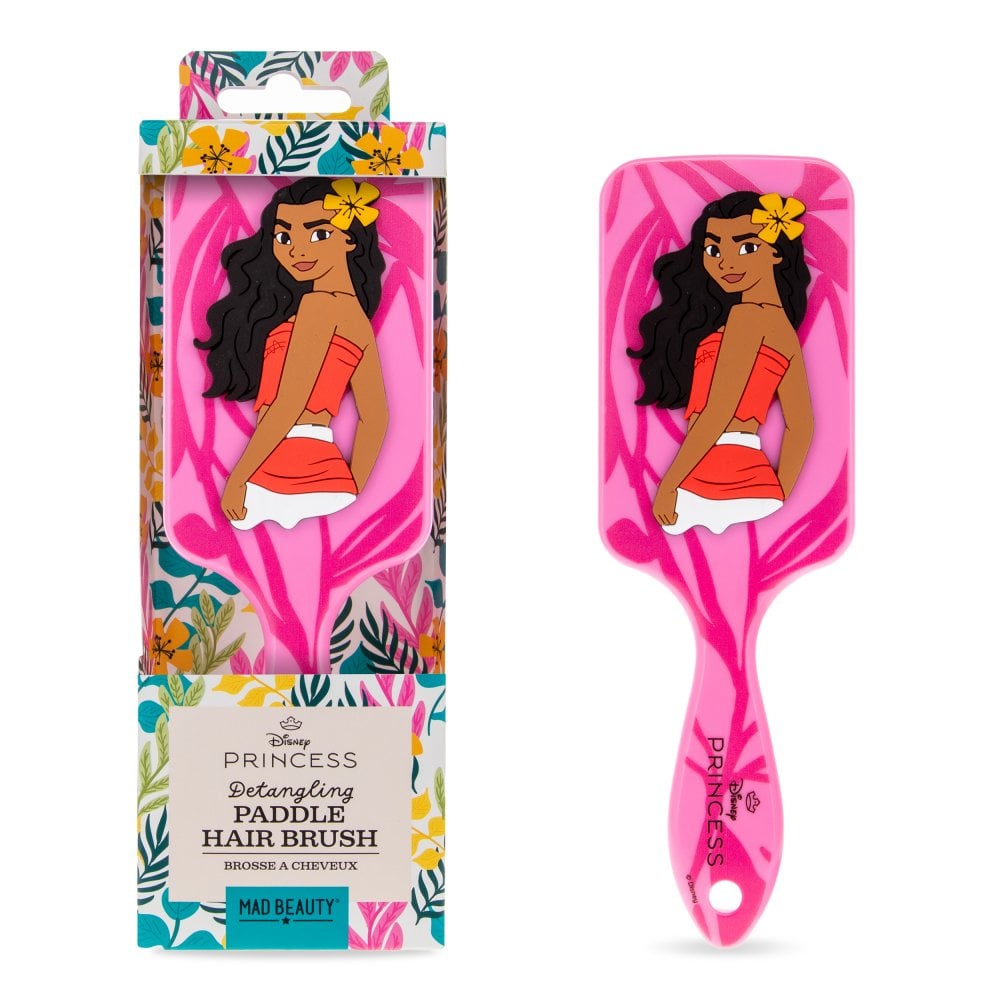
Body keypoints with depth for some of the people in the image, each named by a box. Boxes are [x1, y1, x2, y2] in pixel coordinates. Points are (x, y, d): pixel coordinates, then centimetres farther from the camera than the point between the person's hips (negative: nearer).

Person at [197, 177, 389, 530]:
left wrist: (238, 476, -12)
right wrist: (349, 497, 21)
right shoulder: (357, 316, 18)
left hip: (283, 474, -9)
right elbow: (375, 419, 20)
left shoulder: (321, 303, -8)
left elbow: (290, 403, -15)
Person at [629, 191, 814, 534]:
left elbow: (719, 412, -15)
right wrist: (776, 503, 20)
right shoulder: (783, 327, 19)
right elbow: (801, 427, 20)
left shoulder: (749, 315, -8)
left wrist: (669, 482, -13)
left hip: (712, 481, -9)